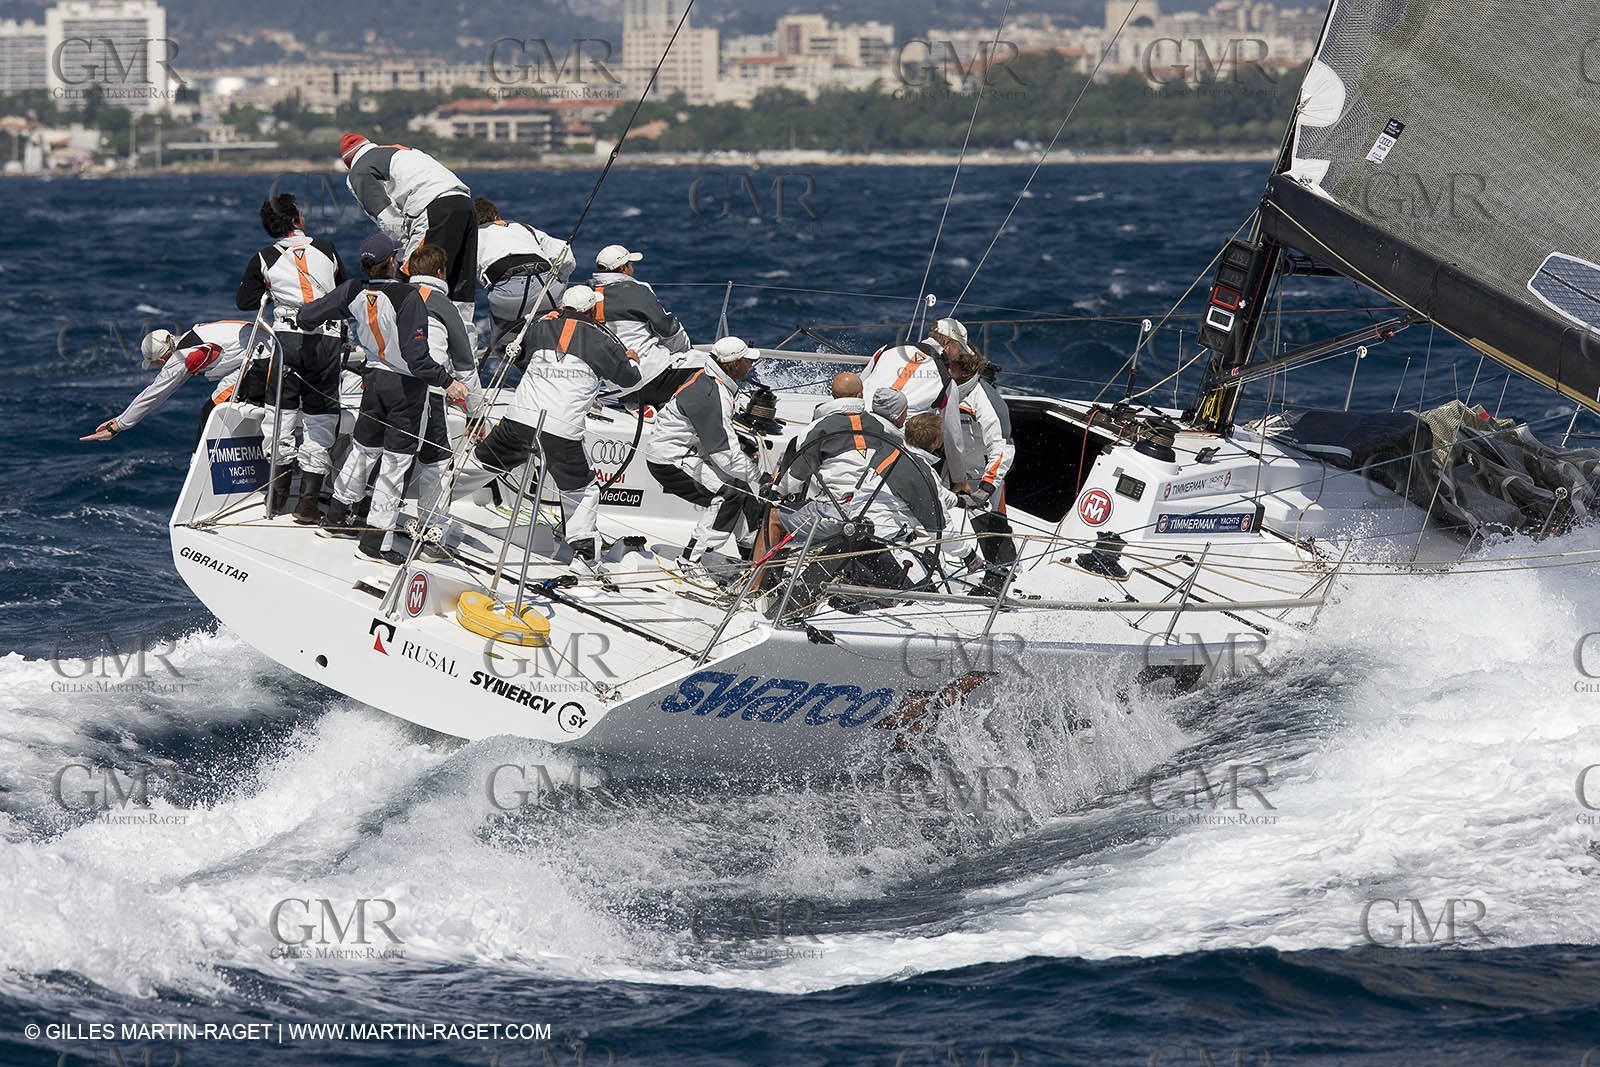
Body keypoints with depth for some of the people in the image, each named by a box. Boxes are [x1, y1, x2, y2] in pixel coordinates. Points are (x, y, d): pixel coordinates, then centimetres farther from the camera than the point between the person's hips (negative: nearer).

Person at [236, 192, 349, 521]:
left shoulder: (264, 259, 4)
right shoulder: (326, 249, 8)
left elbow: (244, 301, 11)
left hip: (288, 338, -1)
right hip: (328, 339, 1)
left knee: (281, 411, 12)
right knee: (320, 419, 6)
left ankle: (279, 490, 18)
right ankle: (309, 500, 4)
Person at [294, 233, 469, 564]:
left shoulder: (354, 292, -6)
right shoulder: (407, 297, -24)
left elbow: (308, 315, 8)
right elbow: (416, 357, -28)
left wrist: (301, 321, 31)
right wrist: (446, 382, -21)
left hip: (375, 378, 6)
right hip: (407, 385, -6)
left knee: (363, 448, 24)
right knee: (395, 461, 3)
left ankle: (335, 516, 39)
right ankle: (374, 540, 7)